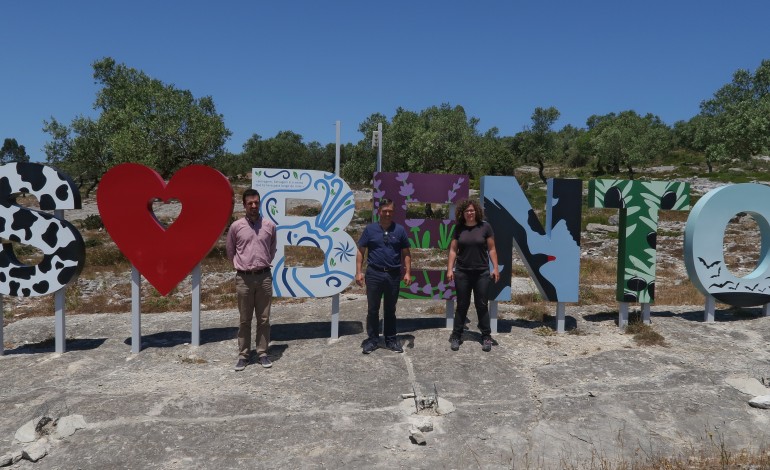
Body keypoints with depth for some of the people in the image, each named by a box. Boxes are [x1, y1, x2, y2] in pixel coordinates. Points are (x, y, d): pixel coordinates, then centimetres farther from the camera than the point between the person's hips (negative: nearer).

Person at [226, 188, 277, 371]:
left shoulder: (270, 226, 2)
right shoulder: (236, 226, -1)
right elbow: (230, 252, 12)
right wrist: (241, 266, 12)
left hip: (264, 277, 1)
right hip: (243, 279, -1)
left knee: (263, 319, 7)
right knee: (244, 320, 7)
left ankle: (262, 353, 19)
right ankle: (243, 355, 17)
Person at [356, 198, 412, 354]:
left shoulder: (399, 230, 3)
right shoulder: (370, 229, 1)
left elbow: (406, 253, 6)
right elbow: (361, 251, 2)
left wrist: (407, 272, -2)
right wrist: (358, 272, -5)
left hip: (393, 275, 1)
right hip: (374, 274, -1)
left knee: (390, 310, 11)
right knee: (373, 309, 6)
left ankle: (391, 340, 21)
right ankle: (372, 340, 17)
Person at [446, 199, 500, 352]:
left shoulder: (485, 226, -3)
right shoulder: (459, 228, 2)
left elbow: (491, 249, 0)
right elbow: (453, 250, 4)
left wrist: (495, 268, -4)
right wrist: (449, 269, -2)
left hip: (482, 273, -1)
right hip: (462, 273, 1)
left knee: (482, 305, 6)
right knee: (462, 305, 8)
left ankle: (486, 337, 17)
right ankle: (456, 336, 17)